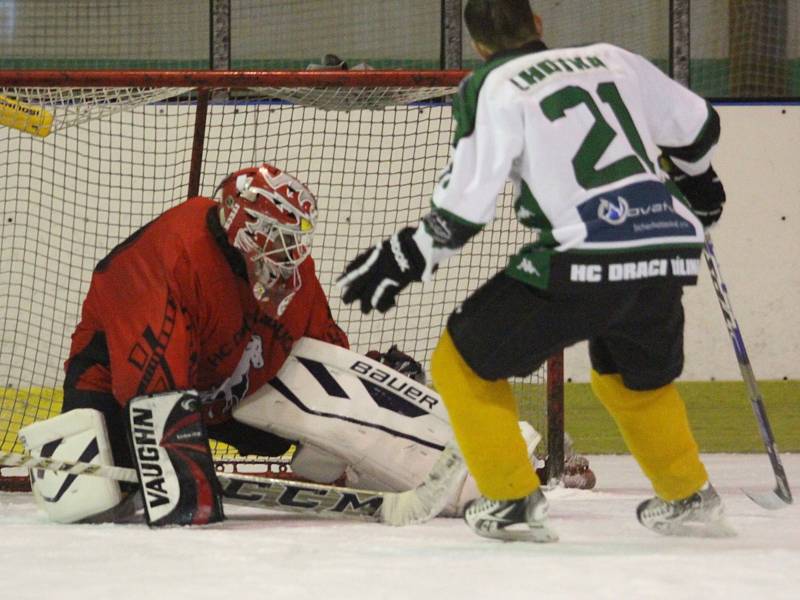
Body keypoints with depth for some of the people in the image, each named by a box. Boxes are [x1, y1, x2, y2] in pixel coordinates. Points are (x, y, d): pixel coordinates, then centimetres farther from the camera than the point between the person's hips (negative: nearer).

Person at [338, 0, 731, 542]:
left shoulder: (492, 88, 3)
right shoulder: (614, 62, 18)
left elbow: (466, 200, -5)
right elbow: (695, 126, 29)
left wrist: (407, 258, 7)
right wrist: (697, 179, 50)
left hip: (585, 264, -6)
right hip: (668, 253, 6)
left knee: (465, 361, 11)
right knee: (638, 378, 35)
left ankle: (512, 500, 5)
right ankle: (689, 499, 37)